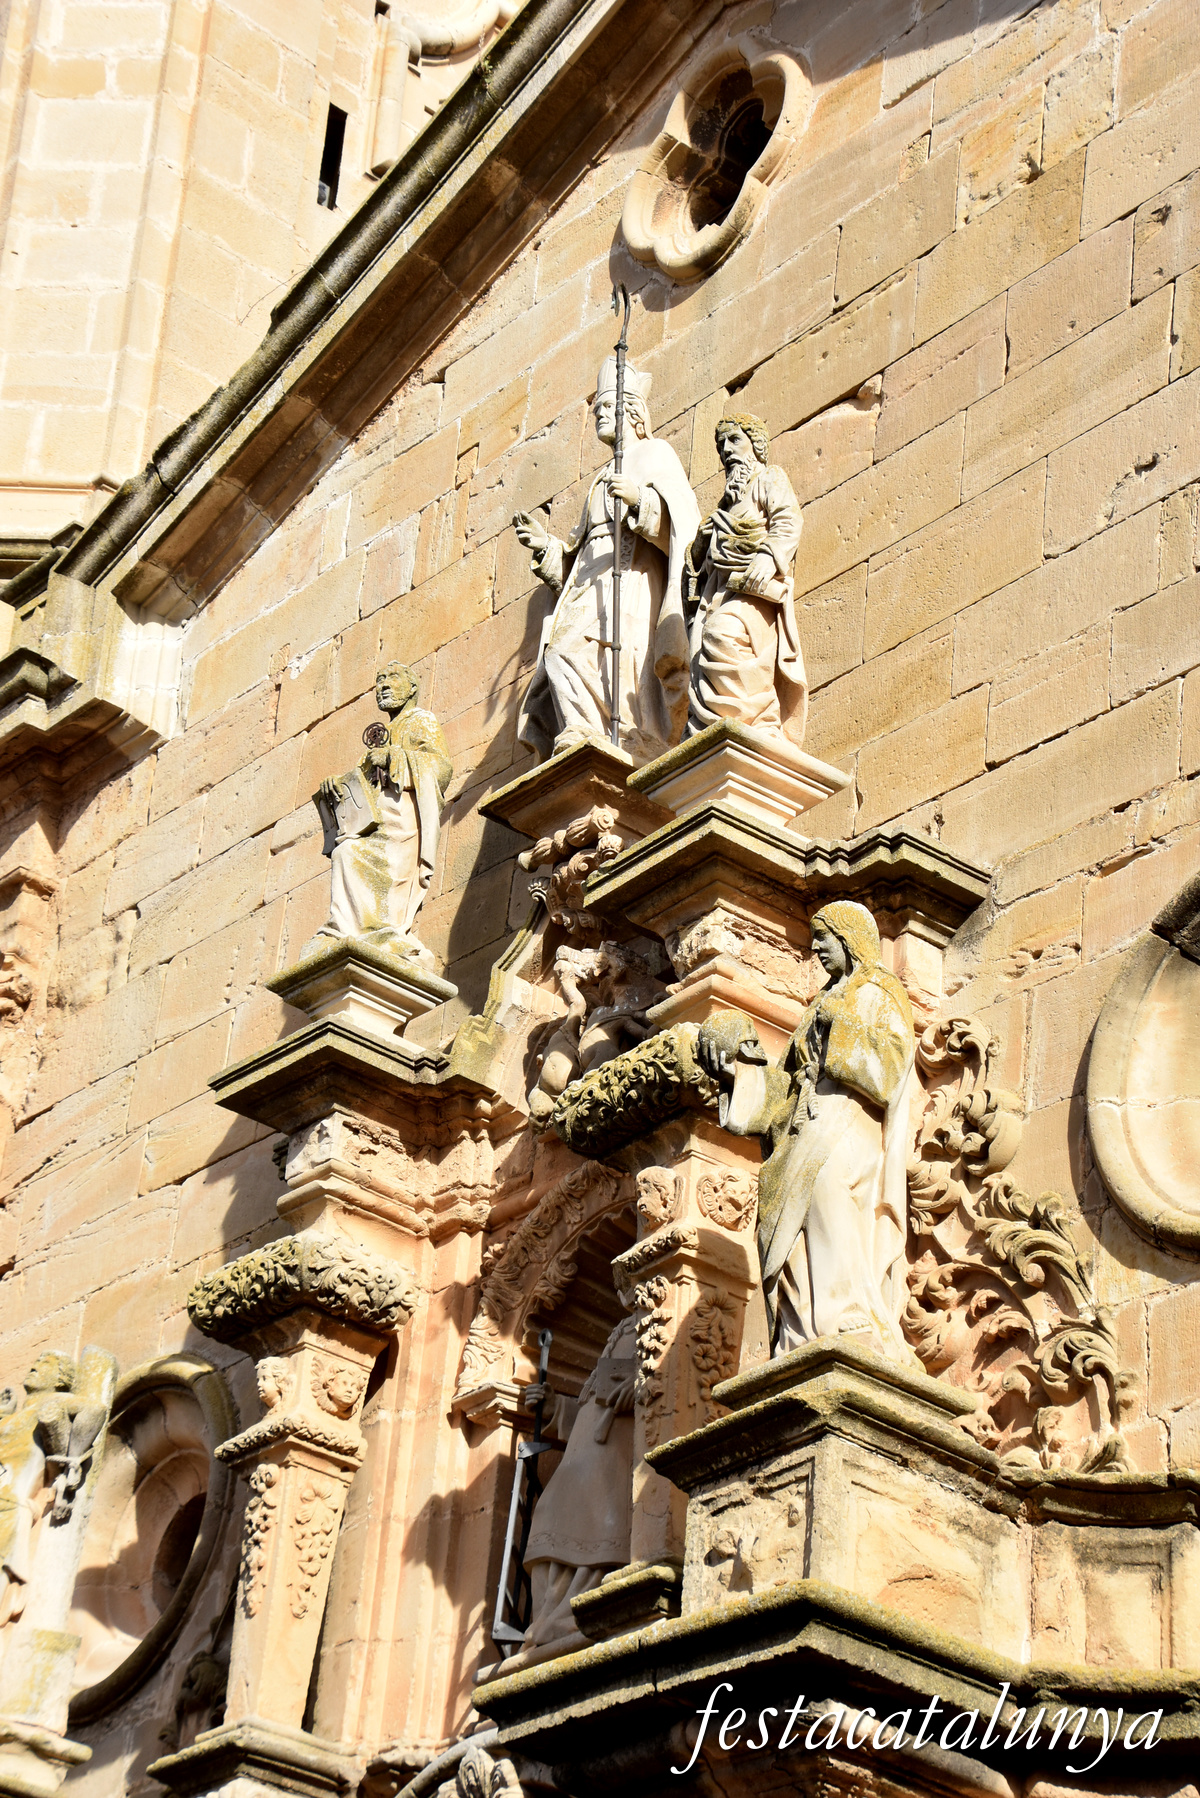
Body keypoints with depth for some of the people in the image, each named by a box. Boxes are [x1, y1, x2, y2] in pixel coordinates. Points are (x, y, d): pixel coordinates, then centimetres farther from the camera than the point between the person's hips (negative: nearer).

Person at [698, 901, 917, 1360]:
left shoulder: (879, 995, 10)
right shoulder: (824, 1005, 30)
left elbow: (892, 1060, -7)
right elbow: (787, 1085, 23)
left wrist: (842, 1028, -9)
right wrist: (741, 1064, 11)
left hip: (849, 1128, -7)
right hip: (807, 1137, 7)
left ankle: (857, 1332, -36)